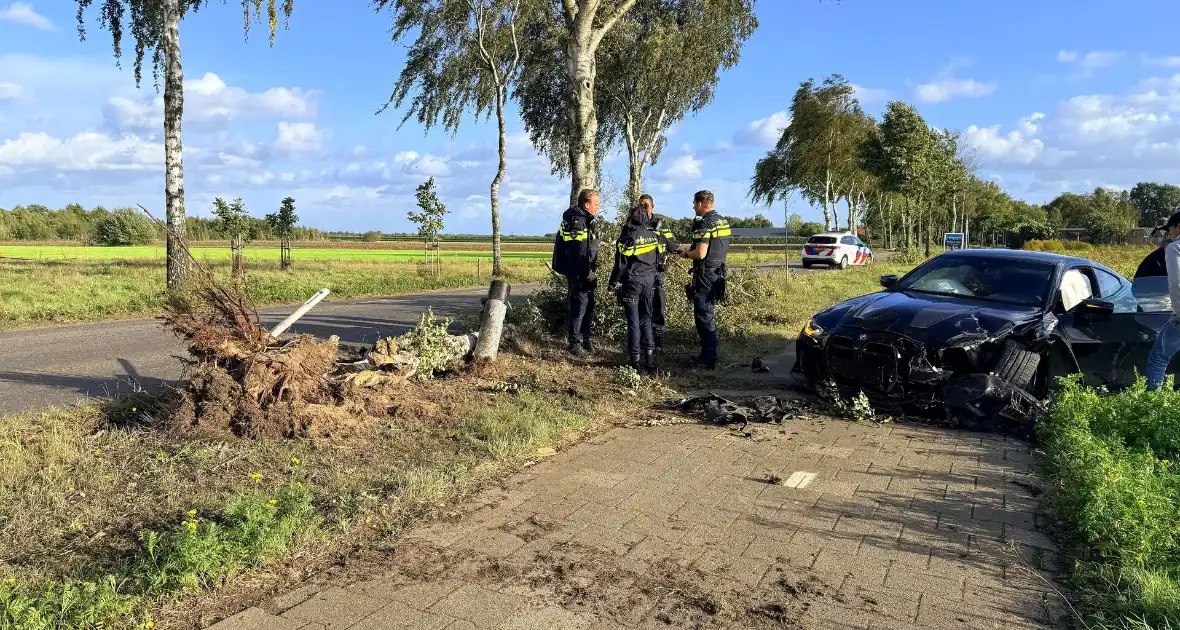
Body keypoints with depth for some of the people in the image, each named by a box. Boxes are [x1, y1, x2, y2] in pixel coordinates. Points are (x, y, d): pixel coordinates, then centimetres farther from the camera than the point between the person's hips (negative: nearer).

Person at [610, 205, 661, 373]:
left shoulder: (627, 237, -11)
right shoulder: (653, 236, 4)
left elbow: (621, 263, -11)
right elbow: (658, 258, 12)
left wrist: (613, 282, -1)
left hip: (632, 282, -5)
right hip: (649, 282, 5)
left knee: (633, 322, 0)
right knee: (646, 320, 13)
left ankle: (636, 361, 2)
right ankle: (650, 358, 9)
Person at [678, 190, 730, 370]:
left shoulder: (704, 224, -17)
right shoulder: (722, 222, 12)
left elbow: (701, 254, -24)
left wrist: (686, 254, -5)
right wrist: (689, 247, 22)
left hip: (705, 276, -9)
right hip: (718, 273, 9)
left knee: (703, 316, -3)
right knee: (708, 315, 17)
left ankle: (708, 360, 0)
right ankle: (708, 354, 24)